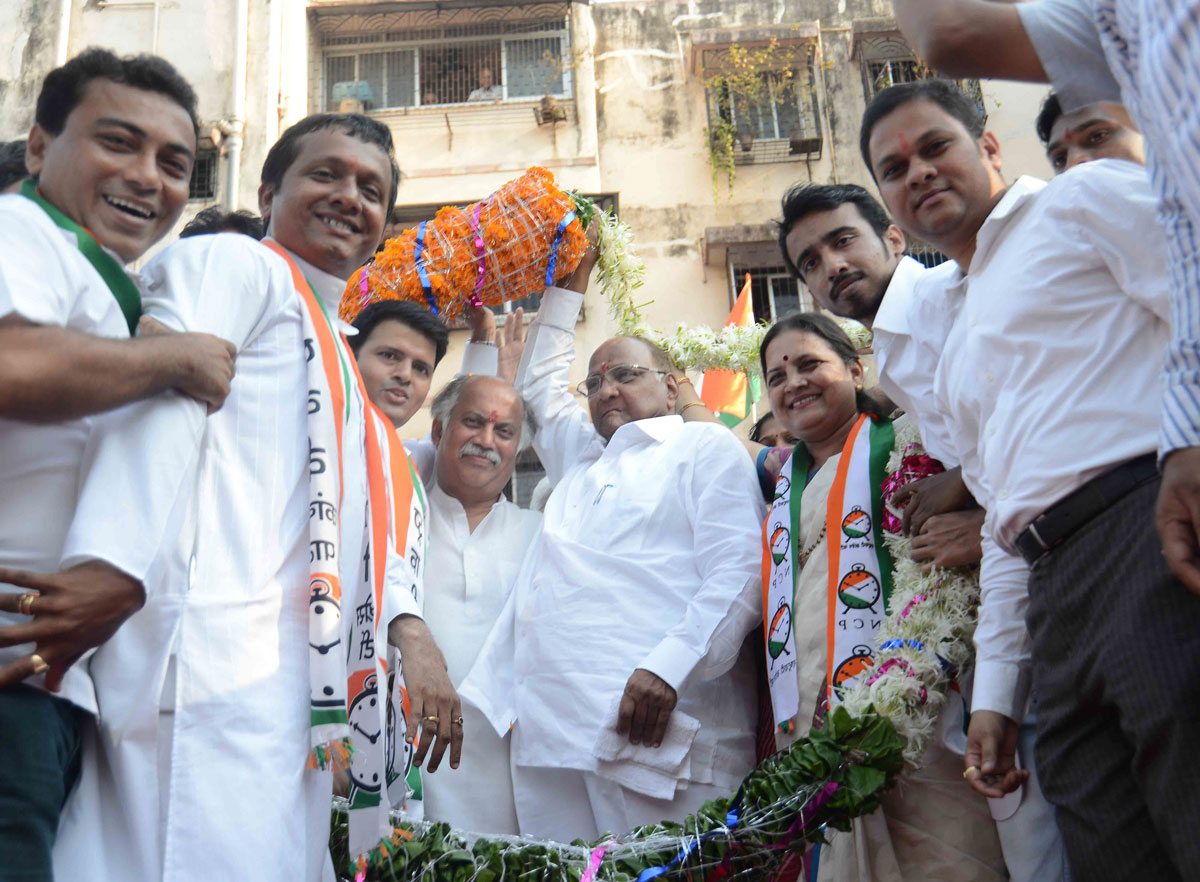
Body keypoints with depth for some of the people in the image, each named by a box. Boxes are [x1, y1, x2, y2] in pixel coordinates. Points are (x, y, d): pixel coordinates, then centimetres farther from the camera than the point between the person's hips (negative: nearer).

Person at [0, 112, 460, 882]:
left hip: (297, 684, 9)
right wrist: (110, 568, -29)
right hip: (216, 663, -8)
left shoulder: (334, 355, 29)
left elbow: (374, 513, 22)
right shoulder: (230, 263, 3)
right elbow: (161, 403, -15)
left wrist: (409, 627, 5)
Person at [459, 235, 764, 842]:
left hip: (656, 725, -6)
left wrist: (668, 667, -17)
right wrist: (572, 282, 41)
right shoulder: (580, 459, 29)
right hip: (548, 729, 6)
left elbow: (738, 572, -4)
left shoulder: (707, 446, 9)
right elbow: (538, 384, 45)